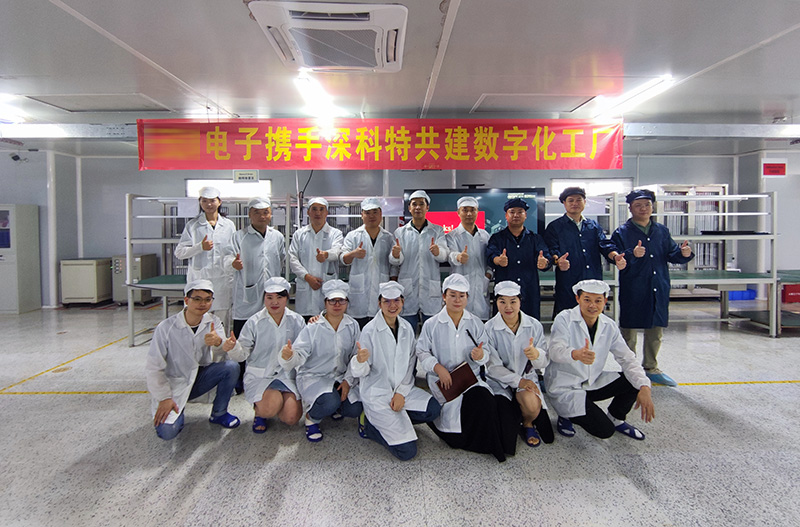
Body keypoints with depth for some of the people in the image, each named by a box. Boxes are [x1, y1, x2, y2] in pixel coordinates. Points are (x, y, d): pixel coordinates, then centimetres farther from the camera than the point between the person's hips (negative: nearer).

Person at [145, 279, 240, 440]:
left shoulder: (213, 322, -6)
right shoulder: (166, 328, -16)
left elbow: (221, 359, -14)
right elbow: (153, 368, -10)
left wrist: (218, 343, -36)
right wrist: (164, 398, -13)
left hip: (200, 378, 3)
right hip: (174, 385, -3)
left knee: (231, 367, -23)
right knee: (167, 431, -24)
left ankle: (218, 414, -1)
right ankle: (178, 409, 13)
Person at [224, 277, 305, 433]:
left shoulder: (296, 321, 3)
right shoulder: (254, 322, -2)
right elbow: (242, 353, -3)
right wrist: (233, 347, -26)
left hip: (287, 375, 2)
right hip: (260, 376, -2)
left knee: (292, 417, -16)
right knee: (270, 408, -29)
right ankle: (259, 410, 9)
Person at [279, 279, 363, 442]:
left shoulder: (352, 326, -2)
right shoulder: (313, 328, -14)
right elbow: (299, 354, -23)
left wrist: (348, 381, -9)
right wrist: (288, 356, -46)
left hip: (341, 376, 4)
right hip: (314, 376, -4)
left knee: (355, 409, -15)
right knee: (330, 402, -32)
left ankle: (333, 407, 21)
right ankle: (311, 417, 4)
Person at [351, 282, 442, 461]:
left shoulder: (407, 328, 2)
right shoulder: (369, 330, -13)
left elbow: (410, 364, 7)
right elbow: (361, 372, -11)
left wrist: (401, 392, -6)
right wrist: (360, 360, -35)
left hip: (402, 389, 6)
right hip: (377, 394, -6)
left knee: (433, 409, -16)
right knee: (407, 451, -14)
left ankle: (389, 421, 5)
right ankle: (369, 423, 9)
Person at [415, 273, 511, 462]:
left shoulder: (475, 323, 9)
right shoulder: (431, 324, 3)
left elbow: (487, 352, 7)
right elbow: (422, 353, 1)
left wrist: (481, 355, -17)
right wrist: (438, 368, -16)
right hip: (442, 379, -2)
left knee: (484, 401, -27)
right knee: (456, 403, -28)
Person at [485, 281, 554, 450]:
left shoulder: (534, 325, -4)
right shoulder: (489, 329, -10)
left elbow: (544, 362, -3)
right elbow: (493, 367, -9)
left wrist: (537, 354, -27)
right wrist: (518, 380, -20)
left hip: (527, 377, 2)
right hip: (500, 381, -2)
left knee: (531, 403, -32)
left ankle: (528, 424, 6)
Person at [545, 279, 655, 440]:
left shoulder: (609, 326, -1)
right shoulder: (564, 319, -17)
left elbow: (627, 358, -5)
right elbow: (555, 350, -32)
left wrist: (644, 388, -23)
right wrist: (576, 354, -55)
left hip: (593, 383, 6)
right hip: (564, 387, -6)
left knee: (636, 382, -12)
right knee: (604, 430, -17)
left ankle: (615, 419, 13)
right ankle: (568, 415, 11)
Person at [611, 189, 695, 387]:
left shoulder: (662, 231, 10)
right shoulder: (622, 233, -4)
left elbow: (671, 254, 7)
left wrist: (683, 254, -14)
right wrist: (632, 255, -30)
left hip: (659, 290, 5)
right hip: (632, 291, -5)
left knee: (656, 331, 16)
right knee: (629, 332, 4)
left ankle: (651, 368, 31)